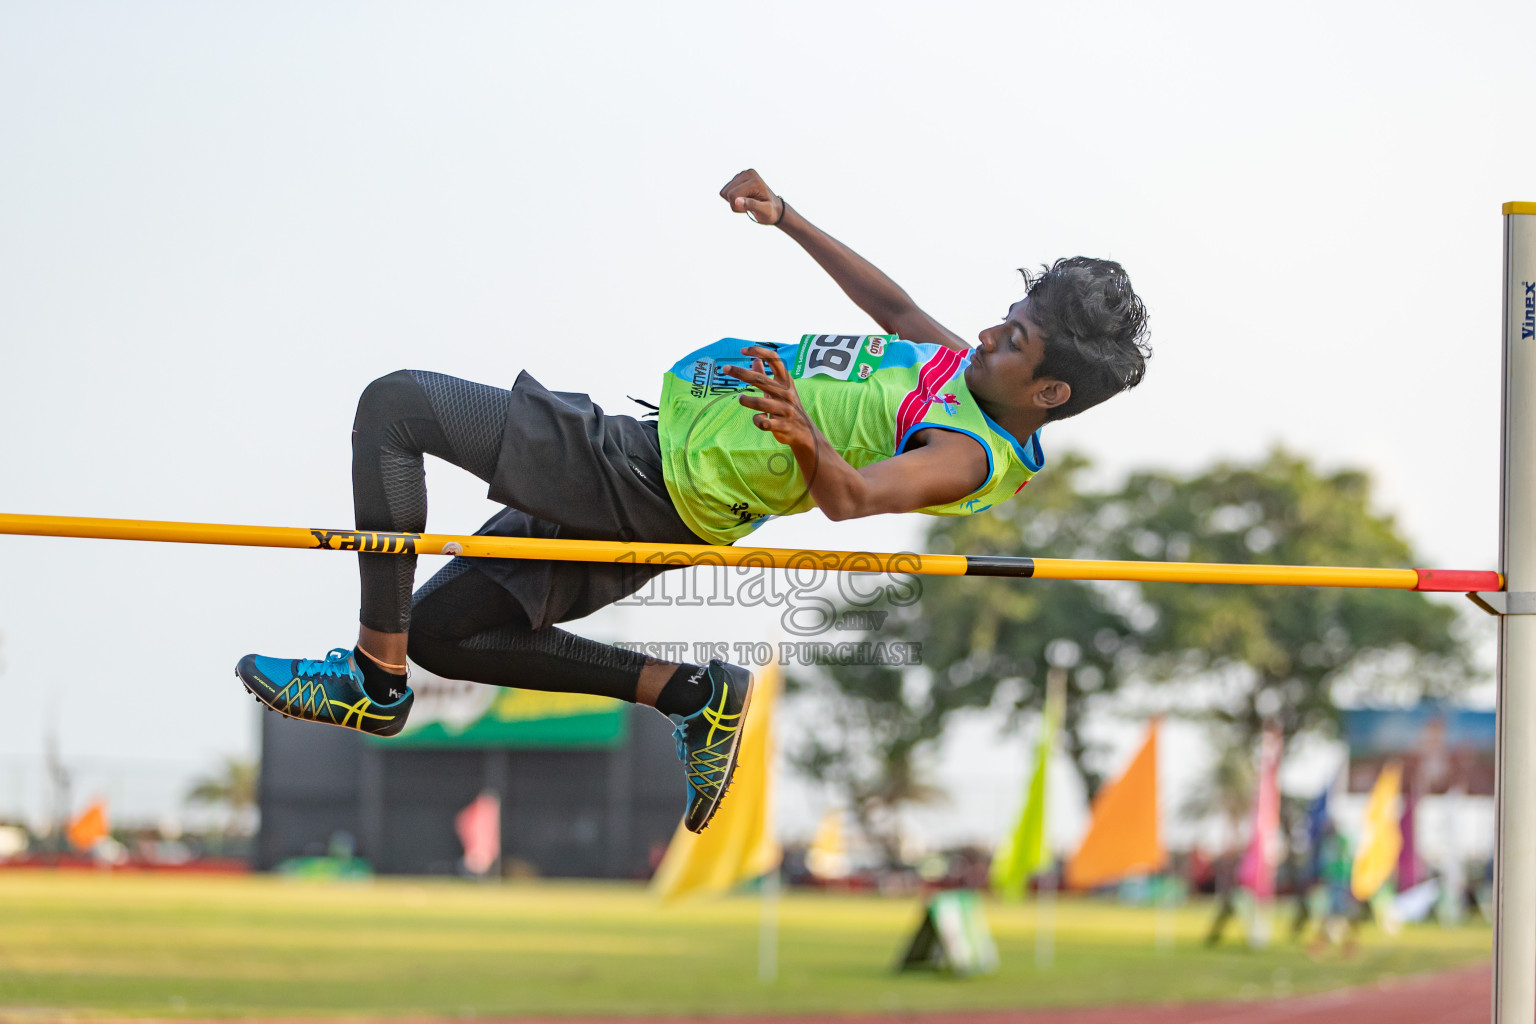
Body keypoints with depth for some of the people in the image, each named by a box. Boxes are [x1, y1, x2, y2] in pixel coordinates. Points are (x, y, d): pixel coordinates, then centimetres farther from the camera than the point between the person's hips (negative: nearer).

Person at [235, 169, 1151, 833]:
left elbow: (856, 497, -40)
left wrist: (808, 443, -60)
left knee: (396, 405, -11)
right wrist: (783, 216, 24)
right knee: (443, 631, 18)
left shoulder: (974, 458, -23)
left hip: (643, 483, -10)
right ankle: (690, 693, 13)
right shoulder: (970, 369, 7)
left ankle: (376, 679, -9)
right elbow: (893, 304, 24)